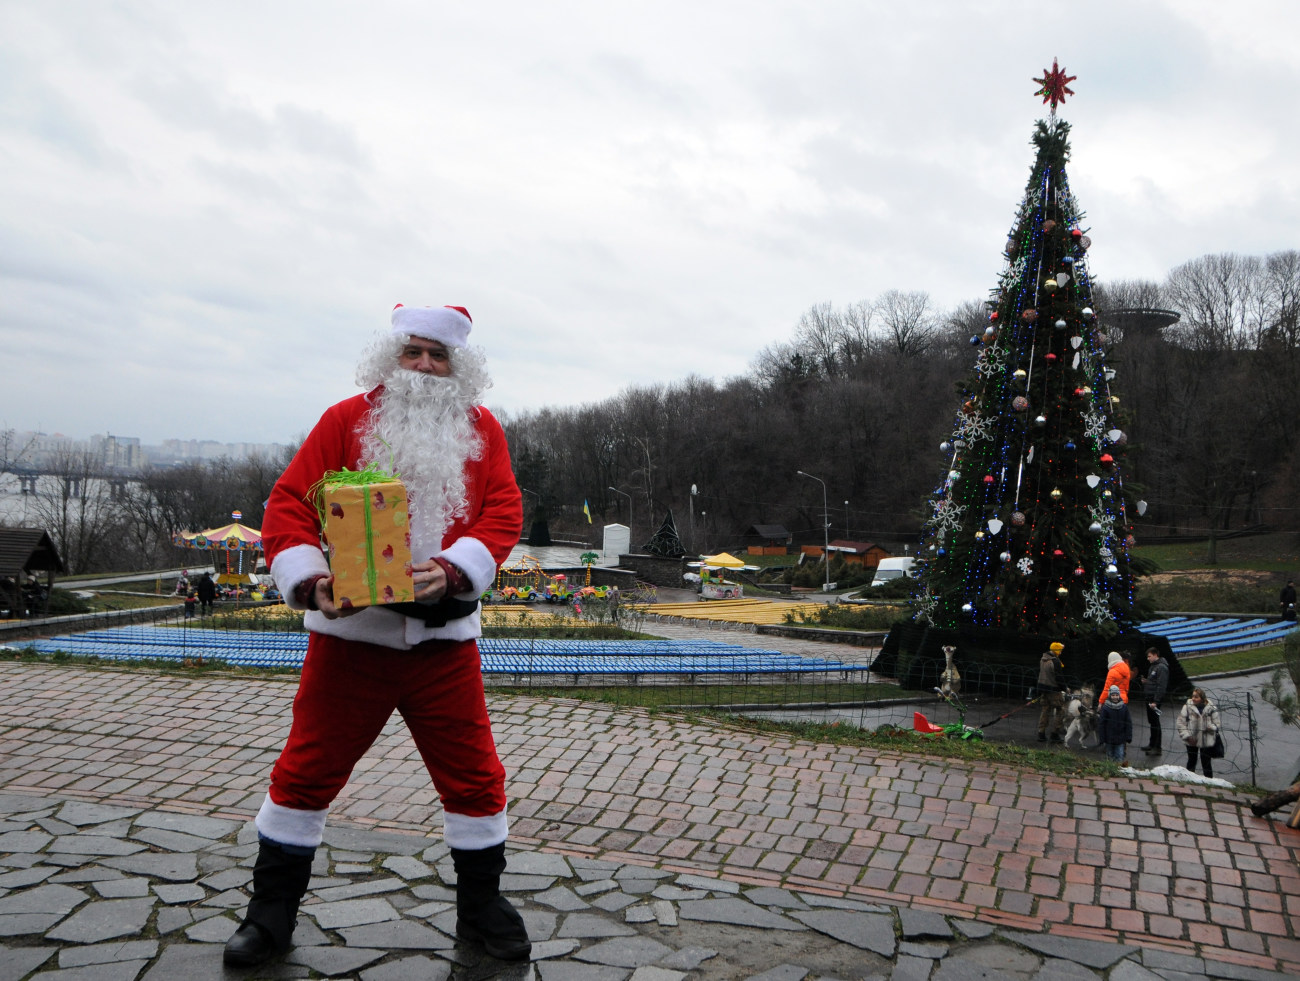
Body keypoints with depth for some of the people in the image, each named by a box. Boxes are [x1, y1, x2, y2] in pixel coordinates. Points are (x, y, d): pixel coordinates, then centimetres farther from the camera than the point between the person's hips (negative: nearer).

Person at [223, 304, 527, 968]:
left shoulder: (481, 429, 6)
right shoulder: (346, 420, 1)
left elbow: (504, 511, -3)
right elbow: (289, 502, -4)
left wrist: (453, 570, -20)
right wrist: (307, 581, -18)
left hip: (444, 635, 1)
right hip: (349, 628, -1)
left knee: (474, 775, 7)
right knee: (307, 770, 8)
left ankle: (480, 905, 28)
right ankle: (272, 910, 28)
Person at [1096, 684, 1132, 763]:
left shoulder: (1124, 707, 0)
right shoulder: (1105, 708, -6)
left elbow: (1128, 723, 6)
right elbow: (1101, 724, -3)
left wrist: (1128, 738, 3)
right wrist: (1102, 739, -5)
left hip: (1121, 740, 1)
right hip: (1109, 740, -1)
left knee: (1120, 757, -1)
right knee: (1110, 757, 8)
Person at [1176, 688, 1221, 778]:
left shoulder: (1211, 708, -7)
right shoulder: (1187, 707, -8)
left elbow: (1216, 723, 0)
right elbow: (1181, 723, -5)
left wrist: (1211, 727, -22)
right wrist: (1187, 736, -13)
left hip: (1206, 741, -1)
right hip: (1192, 740, 1)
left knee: (1206, 763, 7)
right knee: (1191, 761, 14)